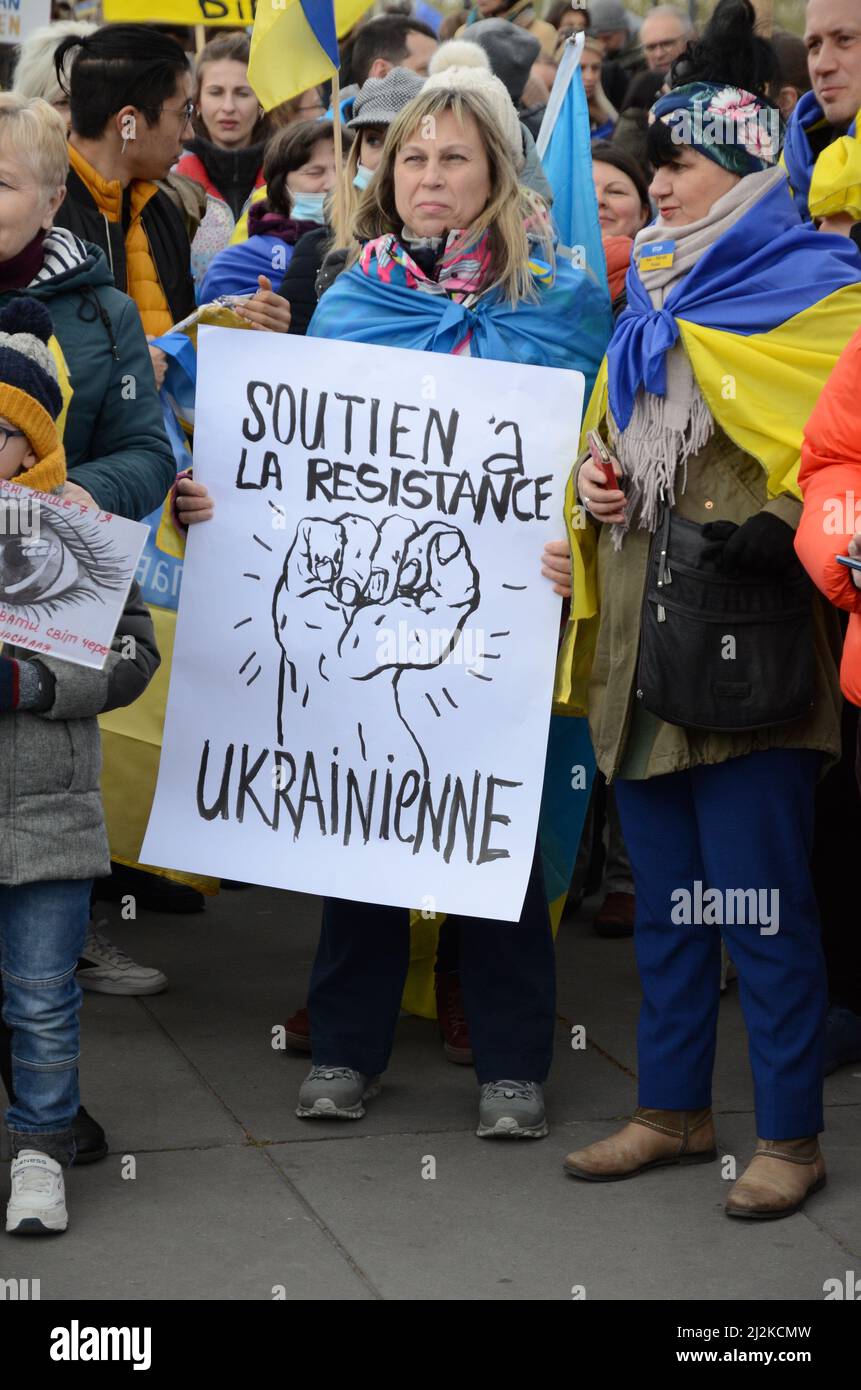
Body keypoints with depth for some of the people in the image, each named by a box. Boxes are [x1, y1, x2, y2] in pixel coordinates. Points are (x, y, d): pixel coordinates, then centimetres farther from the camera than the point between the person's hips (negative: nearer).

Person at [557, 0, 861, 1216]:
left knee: (761, 900, -3)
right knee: (666, 896, 15)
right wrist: (592, 489, 8)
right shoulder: (656, 298, 18)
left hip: (746, 645, -7)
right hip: (646, 641, 8)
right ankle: (673, 1110, 26)